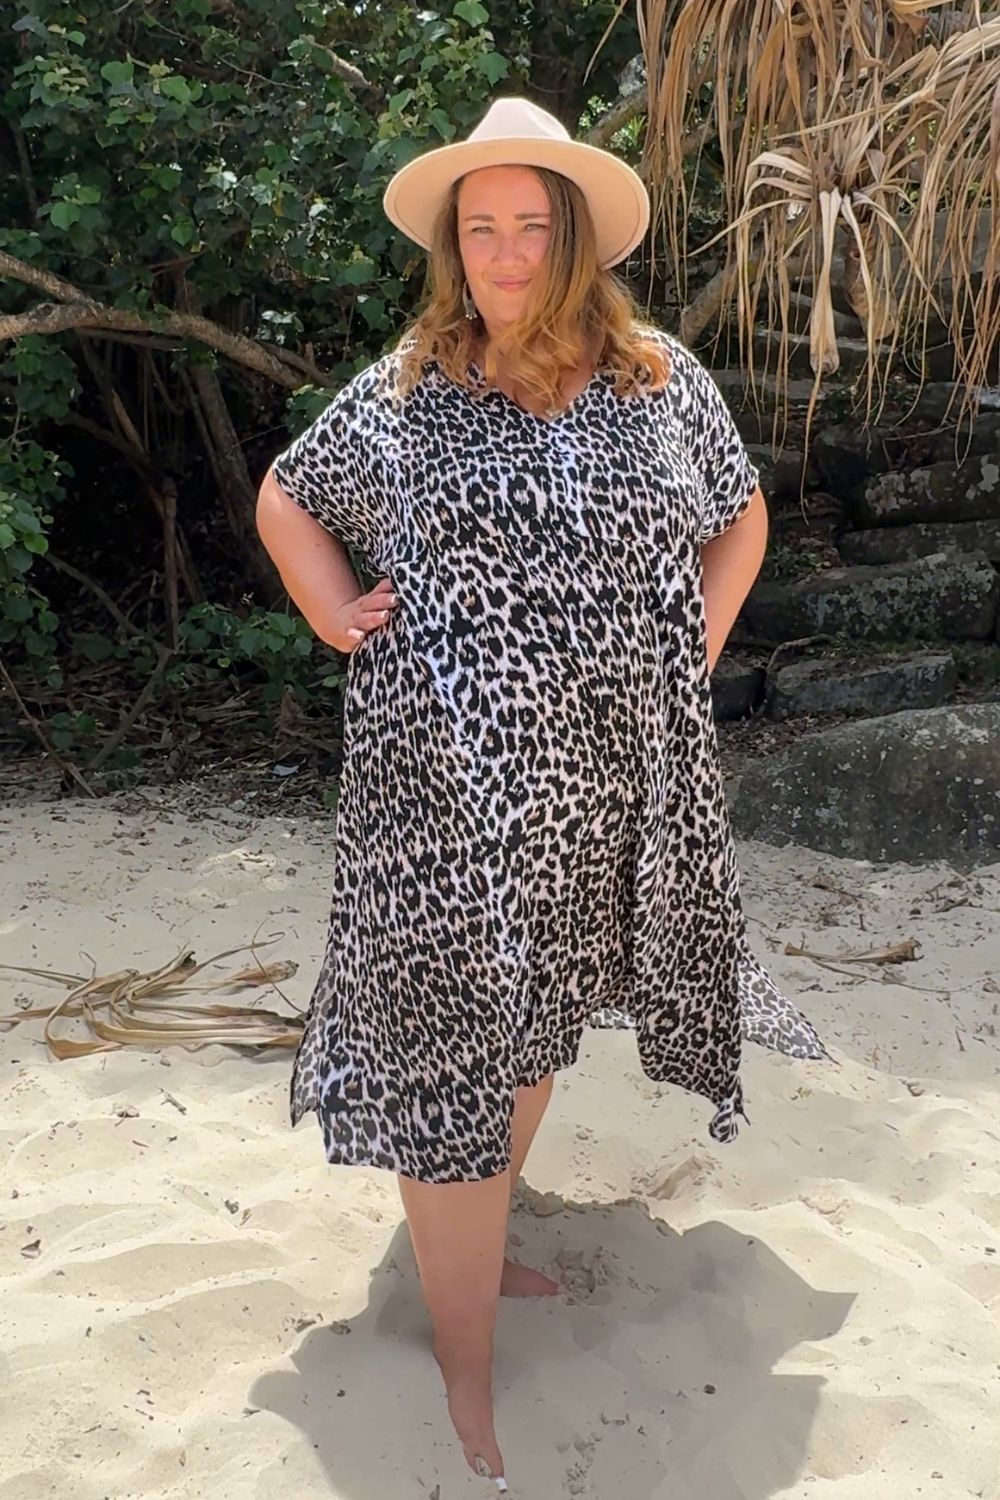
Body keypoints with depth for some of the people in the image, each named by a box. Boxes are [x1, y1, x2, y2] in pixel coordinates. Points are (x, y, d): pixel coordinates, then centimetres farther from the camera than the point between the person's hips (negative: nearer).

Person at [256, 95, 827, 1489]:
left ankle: (472, 1243, 41)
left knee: (538, 1026, 17)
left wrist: (697, 646, 5)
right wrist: (337, 620, 0)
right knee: (453, 1045, -1)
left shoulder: (661, 380, 3)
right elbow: (284, 500, 13)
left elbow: (741, 513, 17)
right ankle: (466, 1372, 13)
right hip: (447, 782, -3)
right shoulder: (400, 392, -1)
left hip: (603, 783, 3)